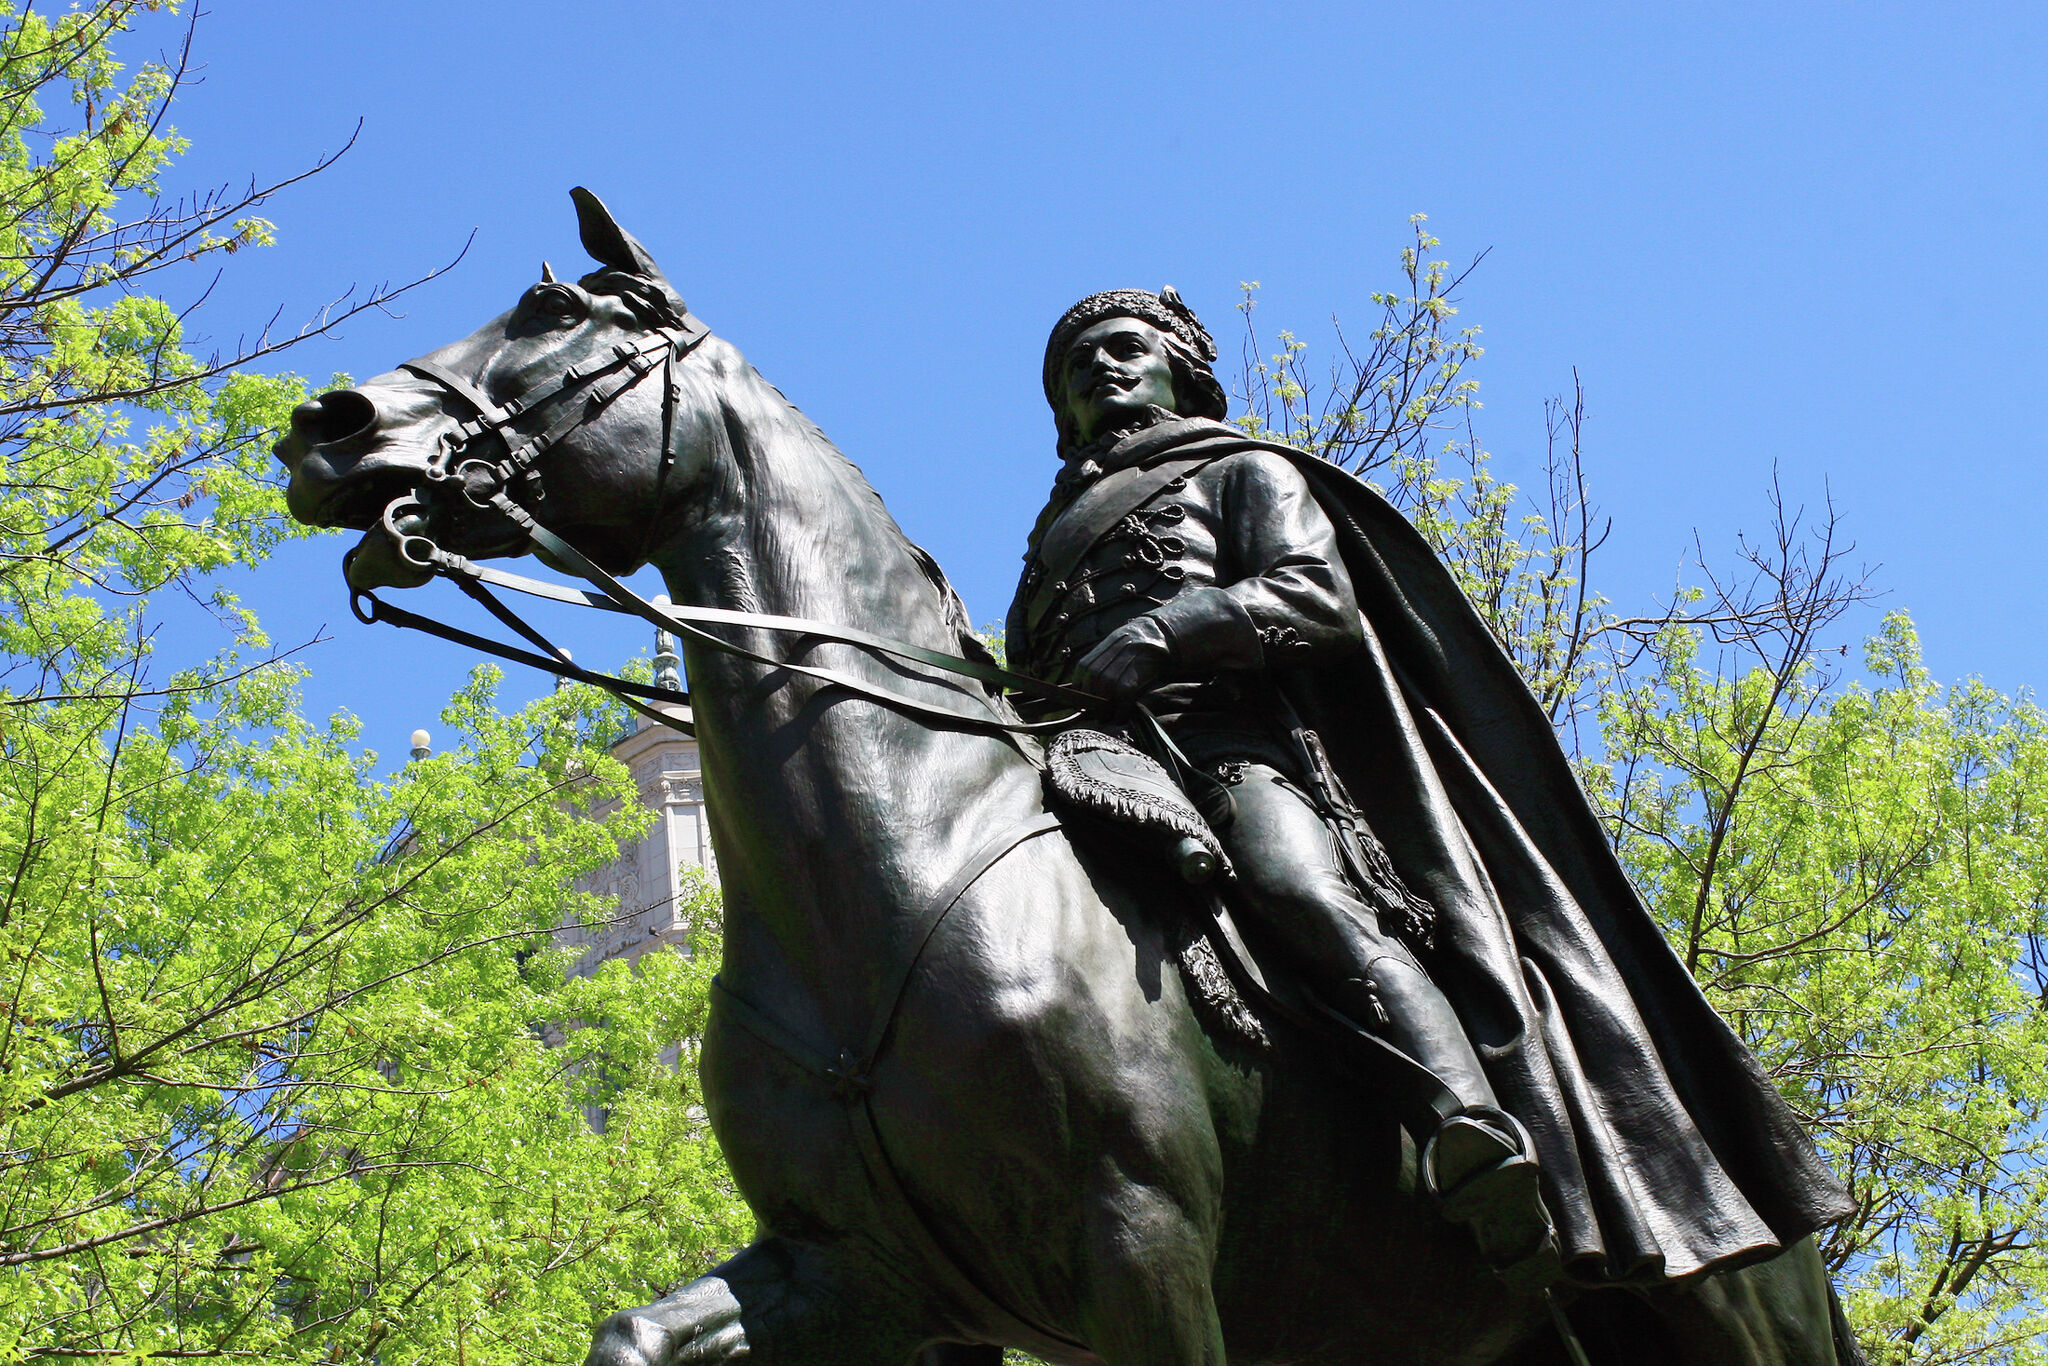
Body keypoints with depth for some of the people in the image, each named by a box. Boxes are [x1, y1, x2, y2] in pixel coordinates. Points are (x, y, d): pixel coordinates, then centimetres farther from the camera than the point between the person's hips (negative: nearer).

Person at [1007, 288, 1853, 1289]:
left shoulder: (1241, 475, 25)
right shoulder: (1052, 541, 42)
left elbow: (1321, 598, 5)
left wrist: (1162, 629, -10)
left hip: (1229, 740, -6)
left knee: (1298, 887, -38)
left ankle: (1481, 1138, -57)